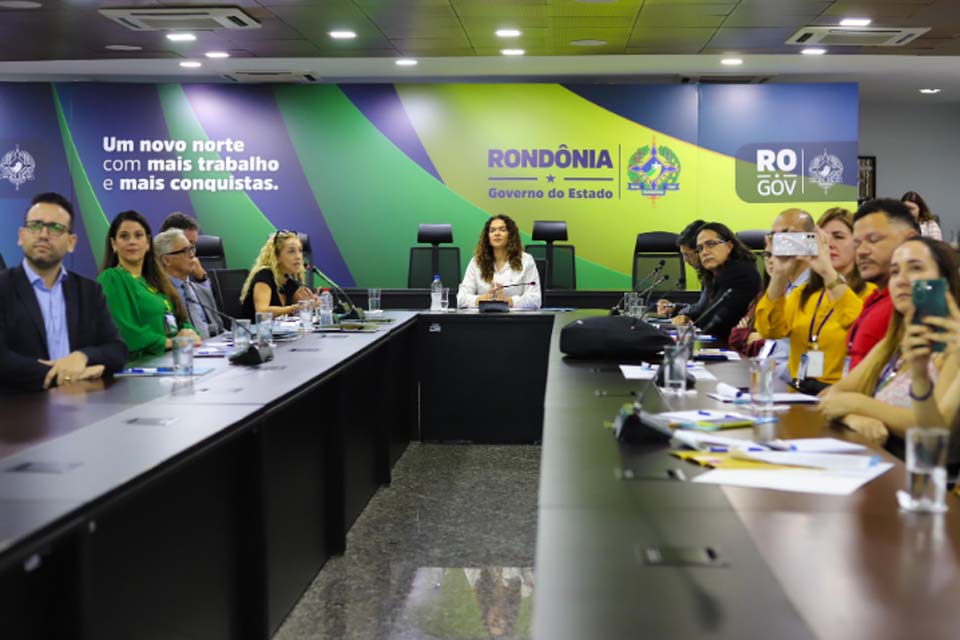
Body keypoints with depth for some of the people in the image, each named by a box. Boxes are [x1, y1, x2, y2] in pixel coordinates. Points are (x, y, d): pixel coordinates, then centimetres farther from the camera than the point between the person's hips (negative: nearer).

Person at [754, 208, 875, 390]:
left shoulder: (868, 293, 2)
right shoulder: (804, 292, 17)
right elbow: (770, 330, 0)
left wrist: (828, 272, -26)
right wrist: (780, 274, -10)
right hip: (798, 392, 5)